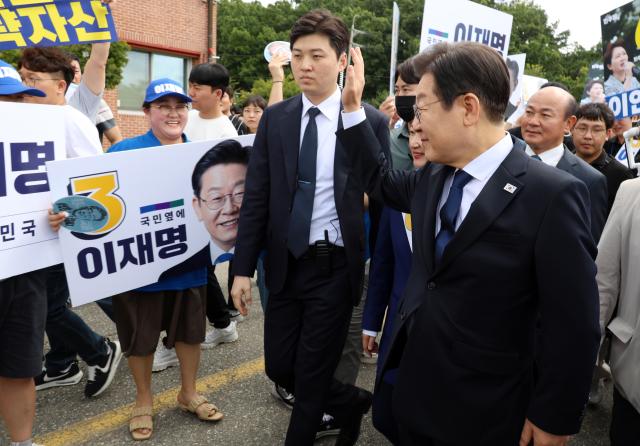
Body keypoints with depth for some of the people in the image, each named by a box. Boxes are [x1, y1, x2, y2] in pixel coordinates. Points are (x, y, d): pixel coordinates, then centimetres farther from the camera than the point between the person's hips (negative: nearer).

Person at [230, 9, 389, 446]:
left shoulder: (370, 121, -6)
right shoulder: (275, 118, 2)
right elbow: (256, 198, 1)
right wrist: (243, 268, -1)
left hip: (335, 267, -4)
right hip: (285, 264, 4)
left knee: (311, 375, 6)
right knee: (279, 367, 13)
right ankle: (353, 402, 40)